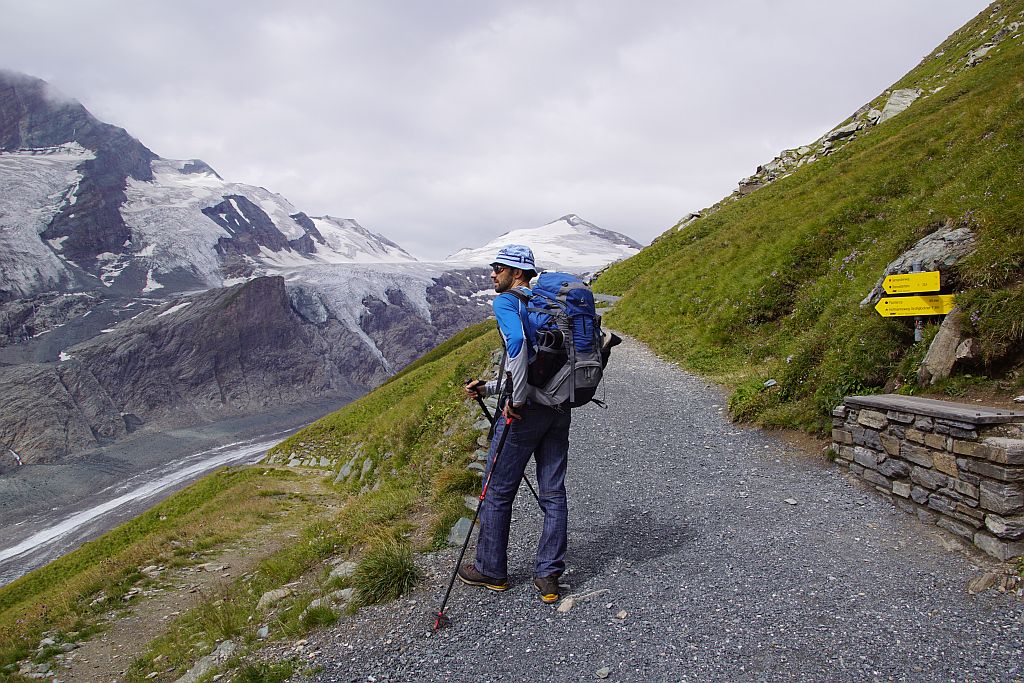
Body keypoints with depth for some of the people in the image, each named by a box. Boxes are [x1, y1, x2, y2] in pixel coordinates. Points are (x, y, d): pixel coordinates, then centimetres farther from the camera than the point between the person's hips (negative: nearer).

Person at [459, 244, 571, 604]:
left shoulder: (506, 301, -7)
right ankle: (549, 576, 18)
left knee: (498, 493, 9)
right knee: (553, 493, 11)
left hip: (525, 412, -8)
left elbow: (517, 341, -29)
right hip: (559, 408, 8)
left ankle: (490, 570, 23)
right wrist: (490, 388, 19)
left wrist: (517, 399, -22)